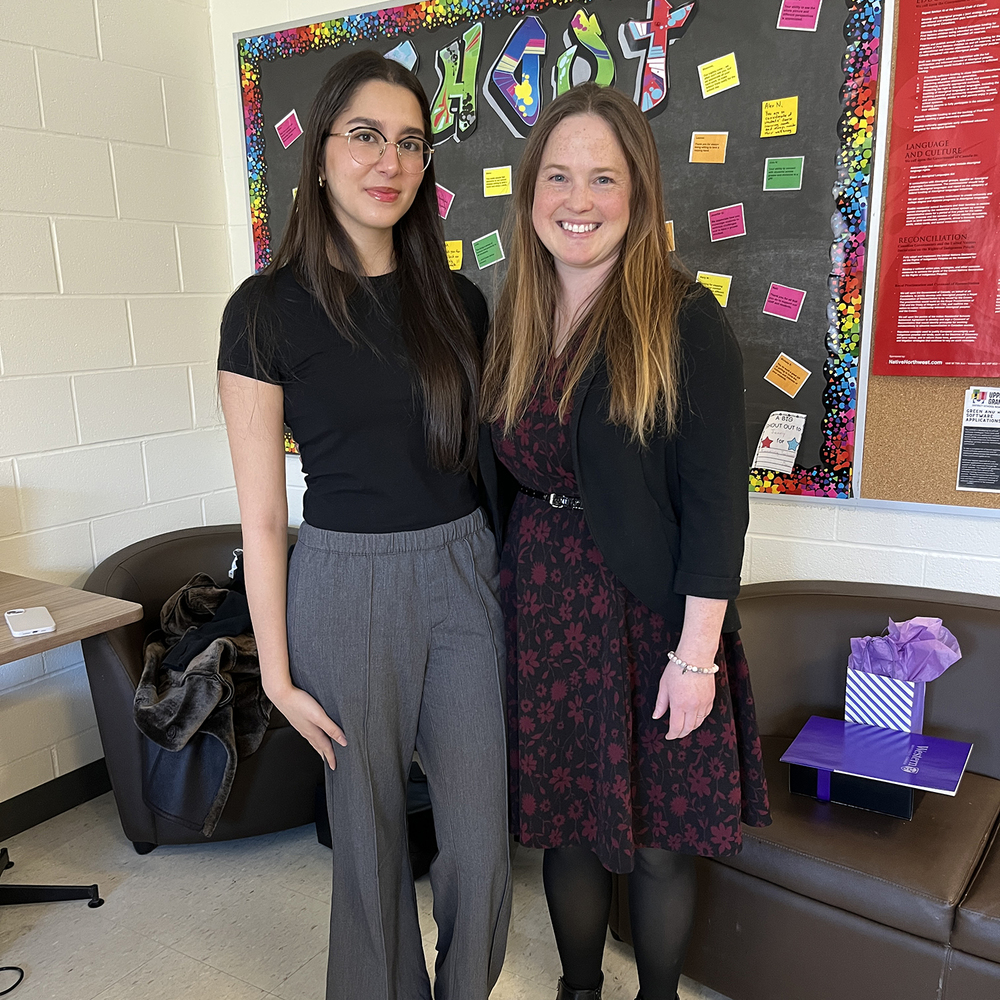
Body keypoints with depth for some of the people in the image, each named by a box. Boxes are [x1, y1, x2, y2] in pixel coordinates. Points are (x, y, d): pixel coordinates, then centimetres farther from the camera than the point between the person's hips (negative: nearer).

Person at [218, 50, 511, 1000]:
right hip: (347, 585, -3)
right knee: (370, 825, 14)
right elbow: (261, 514, -6)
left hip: (463, 575, 3)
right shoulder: (267, 309, -7)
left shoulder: (455, 301, 4)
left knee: (480, 829, 10)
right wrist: (278, 673, -5)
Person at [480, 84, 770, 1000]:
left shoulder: (685, 322, -10)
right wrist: (506, 597, 8)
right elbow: (499, 479, 10)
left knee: (658, 835, 11)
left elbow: (715, 501, -12)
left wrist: (697, 652, -14)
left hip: (649, 614, -4)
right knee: (564, 820, 18)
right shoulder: (512, 325, 5)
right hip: (541, 611, 4)